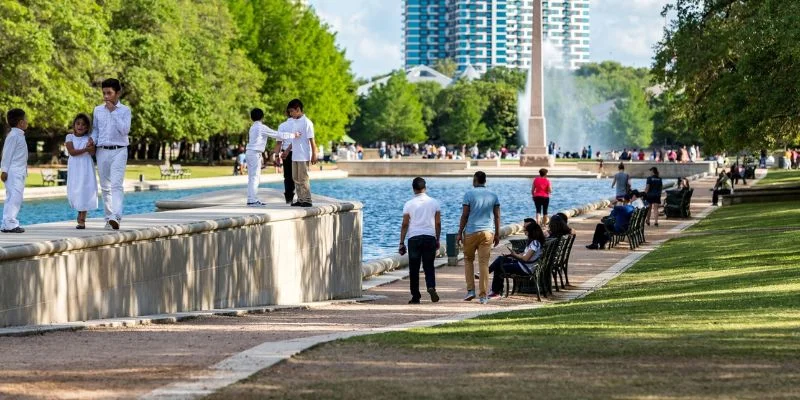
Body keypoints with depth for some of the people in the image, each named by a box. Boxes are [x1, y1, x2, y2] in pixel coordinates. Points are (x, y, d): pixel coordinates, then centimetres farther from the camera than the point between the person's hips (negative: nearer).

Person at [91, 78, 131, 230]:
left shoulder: (125, 110, -1)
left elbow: (125, 129, -13)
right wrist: (93, 140, -2)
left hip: (119, 151, -5)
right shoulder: (98, 110, 10)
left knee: (116, 185, -18)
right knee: (105, 187, 8)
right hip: (102, 151, 5)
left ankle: (116, 217, -30)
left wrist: (113, 111, -13)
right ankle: (108, 218, 15)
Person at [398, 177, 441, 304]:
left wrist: (401, 243, 3)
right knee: (429, 266, 10)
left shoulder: (409, 204, -1)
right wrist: (437, 240, 16)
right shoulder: (434, 202, 4)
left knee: (414, 269, 5)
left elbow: (405, 225, -2)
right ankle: (431, 287, -16)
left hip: (414, 238, -1)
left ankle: (415, 296, 5)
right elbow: (438, 223, 5)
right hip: (430, 237, 1)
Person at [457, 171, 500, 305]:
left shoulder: (469, 194, -4)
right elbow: (497, 216, 6)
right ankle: (483, 296, -1)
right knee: (484, 263, 1)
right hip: (487, 233, 2)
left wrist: (460, 233, 0)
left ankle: (470, 290, 9)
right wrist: (497, 234, 13)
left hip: (471, 232, -2)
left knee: (468, 259, 16)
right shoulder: (493, 196, 6)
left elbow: (464, 215, -6)